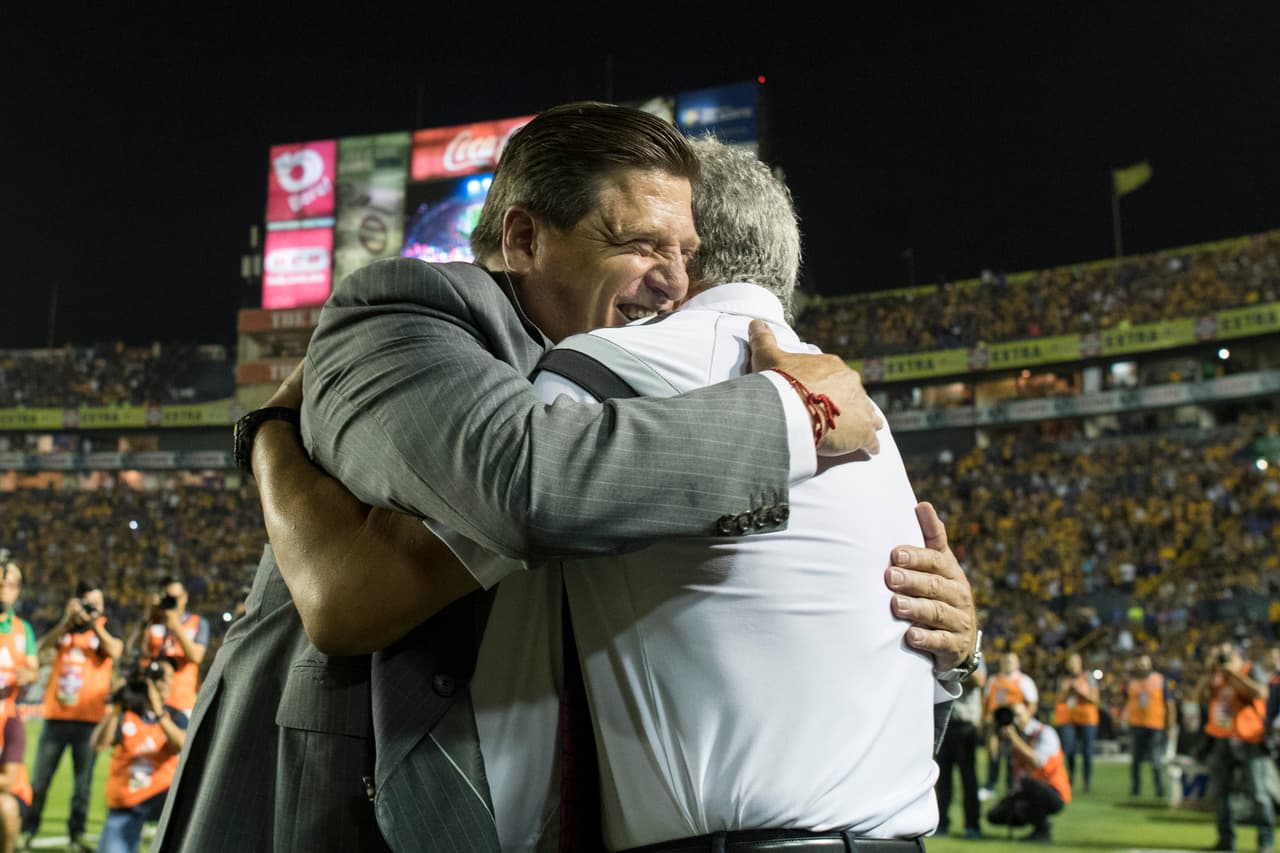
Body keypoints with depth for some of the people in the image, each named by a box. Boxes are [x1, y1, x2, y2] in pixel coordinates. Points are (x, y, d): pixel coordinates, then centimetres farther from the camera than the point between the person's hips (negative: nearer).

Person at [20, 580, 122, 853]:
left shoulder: (106, 628, 6)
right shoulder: (62, 627, 11)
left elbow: (114, 651, -13)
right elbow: (42, 648, -7)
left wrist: (93, 623, -16)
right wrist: (68, 620, -14)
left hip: (89, 719, -1)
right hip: (56, 715, 2)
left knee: (83, 783, 1)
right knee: (40, 781, 5)